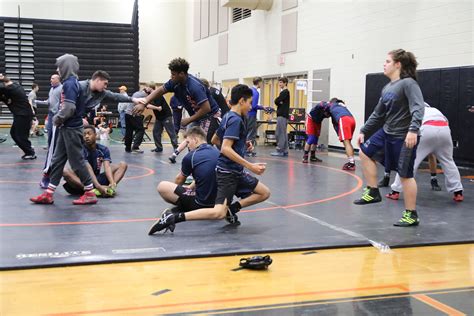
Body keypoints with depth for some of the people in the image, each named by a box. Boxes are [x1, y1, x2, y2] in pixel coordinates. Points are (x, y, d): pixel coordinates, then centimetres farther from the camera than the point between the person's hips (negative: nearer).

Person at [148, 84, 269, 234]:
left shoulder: (228, 117, 13)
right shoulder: (236, 120, -16)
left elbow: (214, 139, 25)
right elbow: (225, 149, -25)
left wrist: (241, 143, 24)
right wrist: (250, 166, -25)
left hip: (236, 171, 10)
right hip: (227, 172, -10)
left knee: (265, 193, 13)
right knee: (219, 213, -22)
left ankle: (231, 209, 6)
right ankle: (172, 217, -23)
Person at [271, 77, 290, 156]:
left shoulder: (285, 92, -10)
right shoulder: (285, 92, 20)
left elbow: (276, 101, -17)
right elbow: (278, 101, 14)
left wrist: (279, 102, 2)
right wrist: (280, 103, -5)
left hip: (282, 115, -10)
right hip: (284, 115, 10)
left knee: (279, 133, -10)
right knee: (284, 133, 10)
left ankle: (279, 151, -10)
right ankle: (284, 151, 12)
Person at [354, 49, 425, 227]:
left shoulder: (408, 83, -14)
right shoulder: (387, 88, 11)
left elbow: (418, 107, -26)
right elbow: (378, 114, 20)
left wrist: (413, 130, -39)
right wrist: (364, 131, 21)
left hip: (404, 138, -9)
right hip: (387, 133, 9)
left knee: (405, 175, -4)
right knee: (366, 152, 13)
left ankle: (411, 215, 8)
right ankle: (373, 192, 21)